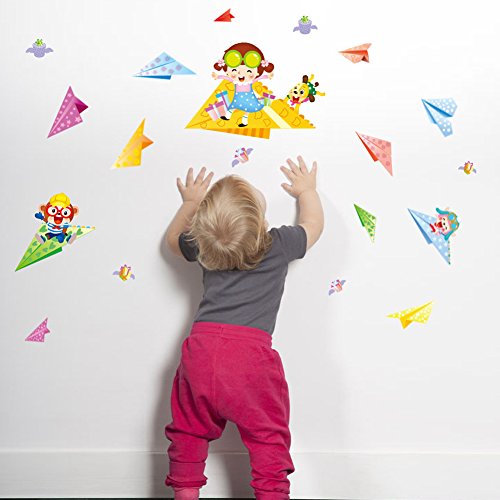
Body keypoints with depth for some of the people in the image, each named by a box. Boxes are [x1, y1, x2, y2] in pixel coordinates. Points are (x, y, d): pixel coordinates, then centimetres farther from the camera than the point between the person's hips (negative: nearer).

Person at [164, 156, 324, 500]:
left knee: (189, 431, 19)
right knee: (269, 437, 9)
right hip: (250, 355, -3)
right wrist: (306, 190, 38)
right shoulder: (279, 246, 1)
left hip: (202, 346, 3)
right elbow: (314, 223, 23)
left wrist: (189, 203, 40)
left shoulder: (203, 247, 8)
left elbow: (173, 239, 32)